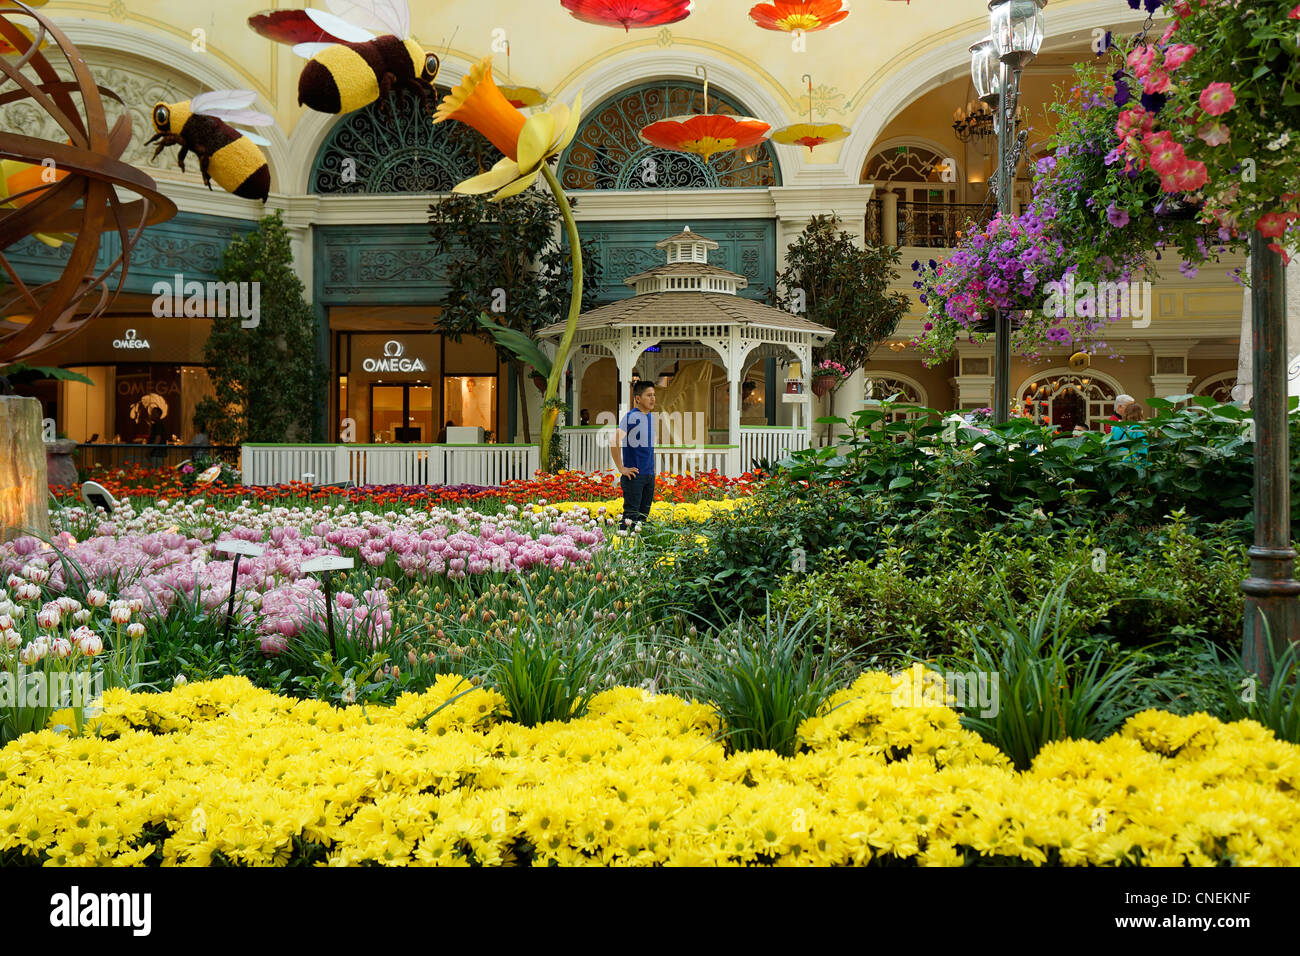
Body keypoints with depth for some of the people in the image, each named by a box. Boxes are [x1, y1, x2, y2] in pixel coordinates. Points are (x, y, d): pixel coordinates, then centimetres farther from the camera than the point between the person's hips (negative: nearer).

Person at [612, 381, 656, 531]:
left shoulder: (651, 417, 11)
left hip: (650, 475, 8)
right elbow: (614, 443, -24)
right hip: (634, 475, -8)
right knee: (631, 516, -6)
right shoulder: (631, 417, -15)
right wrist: (621, 469, -18)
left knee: (644, 515, 11)